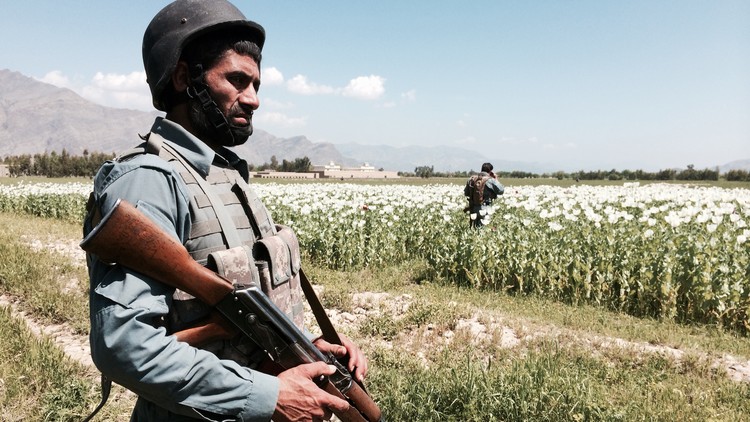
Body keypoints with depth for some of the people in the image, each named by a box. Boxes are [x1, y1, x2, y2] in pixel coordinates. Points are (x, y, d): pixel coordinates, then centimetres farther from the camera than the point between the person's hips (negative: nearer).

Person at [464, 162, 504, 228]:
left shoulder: (471, 179, 7)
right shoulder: (490, 180, -9)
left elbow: (466, 193, 16)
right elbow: (501, 190, 0)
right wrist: (496, 179, 11)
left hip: (473, 209, 6)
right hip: (484, 209, -5)